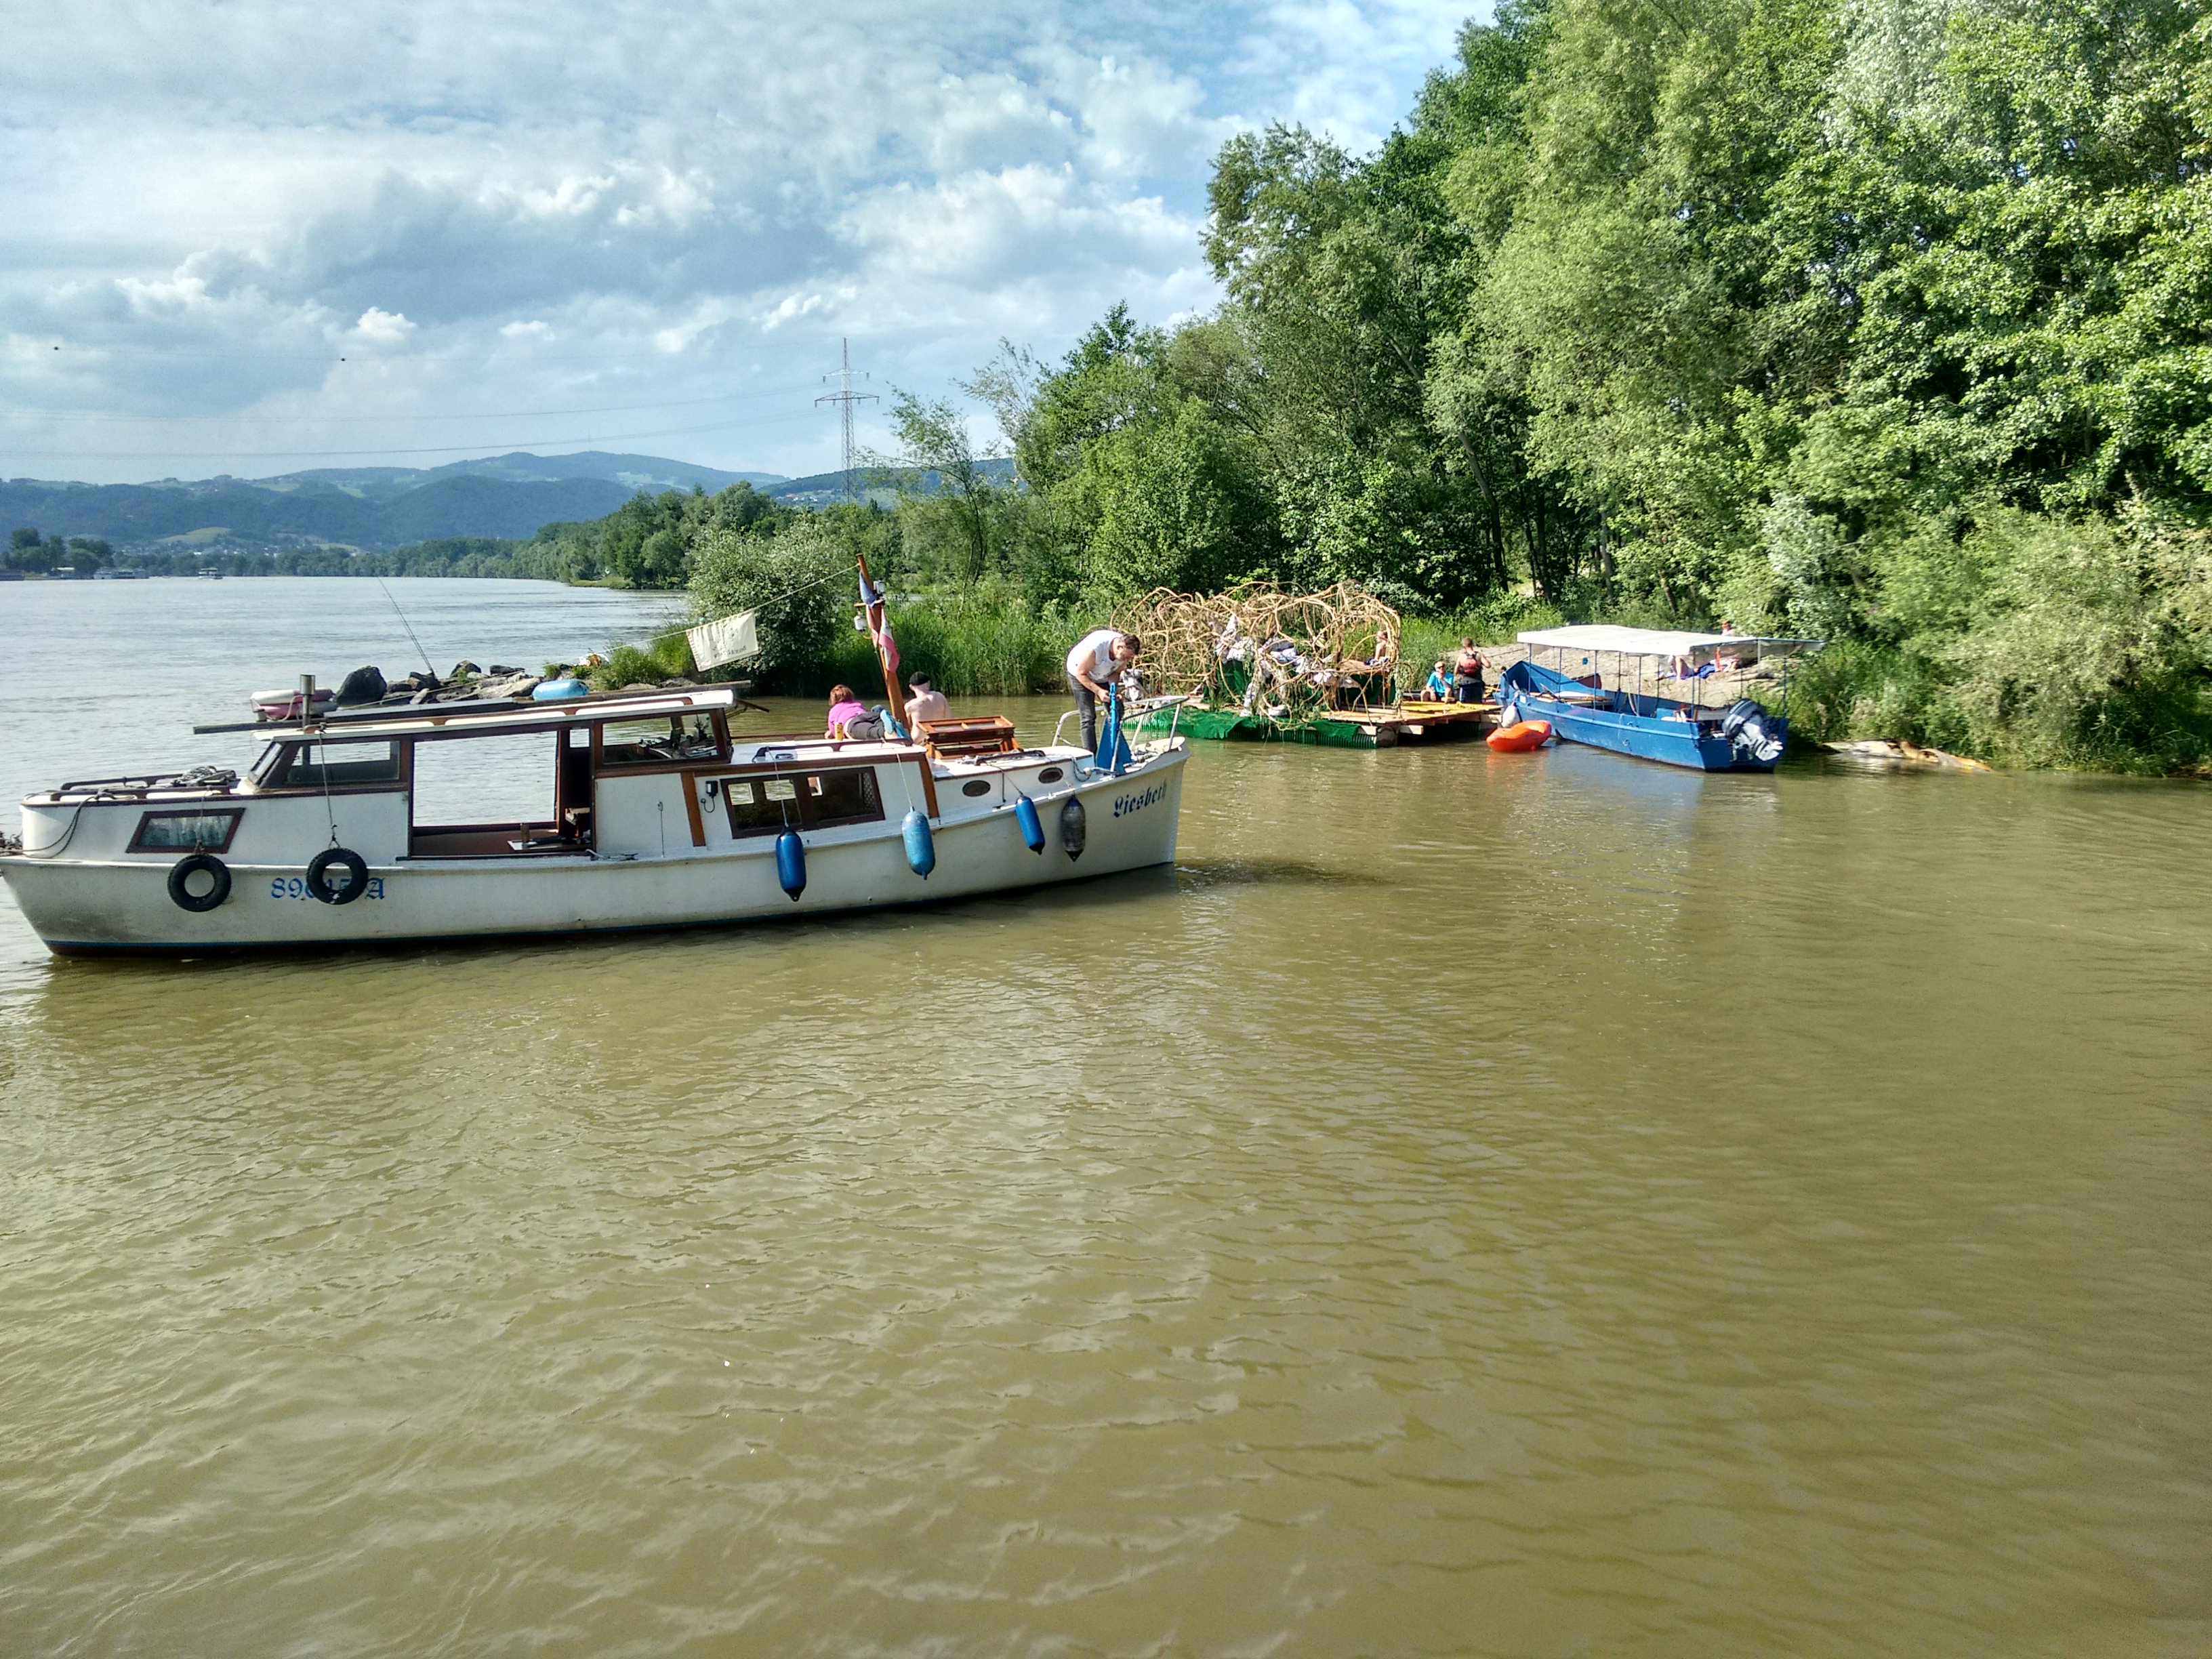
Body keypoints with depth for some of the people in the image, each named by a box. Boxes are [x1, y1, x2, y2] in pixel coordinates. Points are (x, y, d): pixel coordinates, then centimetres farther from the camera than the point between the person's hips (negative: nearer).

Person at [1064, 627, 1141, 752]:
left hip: (1103, 676, 6)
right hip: (1079, 673, -6)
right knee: (1089, 718, -14)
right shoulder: (1095, 648, -41)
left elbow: (1116, 673, -6)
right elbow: (1081, 673, -29)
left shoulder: (1126, 651, -23)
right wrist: (1099, 691, -36)